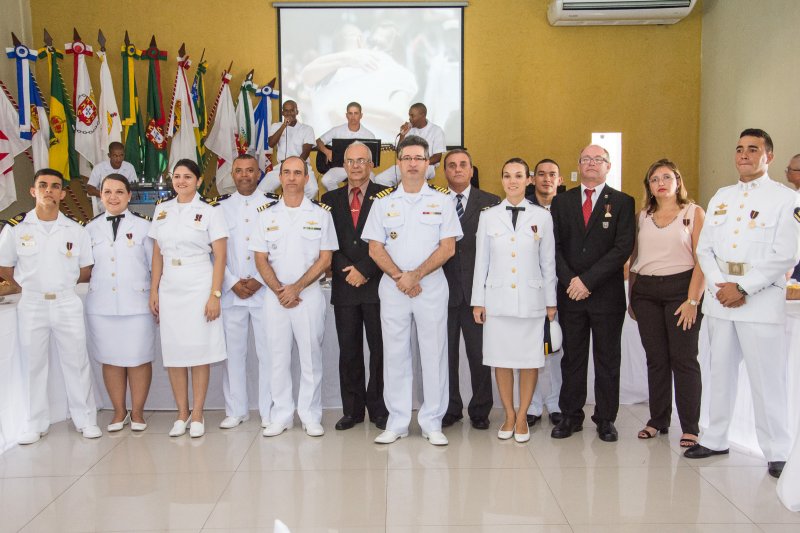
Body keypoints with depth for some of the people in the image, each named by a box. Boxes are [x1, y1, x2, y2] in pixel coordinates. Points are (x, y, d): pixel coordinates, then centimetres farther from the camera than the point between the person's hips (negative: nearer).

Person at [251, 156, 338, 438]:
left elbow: (325, 258, -3)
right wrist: (279, 291, -8)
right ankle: (281, 415, 18)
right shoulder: (266, 214, 6)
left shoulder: (320, 213, 1)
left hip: (309, 293, -1)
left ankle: (310, 416, 15)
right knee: (278, 357, 6)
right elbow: (261, 259, 4)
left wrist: (296, 288, -11)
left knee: (311, 356, 3)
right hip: (274, 296, 2)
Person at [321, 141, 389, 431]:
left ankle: (379, 408, 14)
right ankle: (352, 409, 19)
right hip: (344, 286, 3)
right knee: (348, 351, 8)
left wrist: (364, 270, -12)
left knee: (380, 349, 3)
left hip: (377, 285, -3)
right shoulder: (331, 199, 12)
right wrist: (347, 271, -7)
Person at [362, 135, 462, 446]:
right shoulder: (384, 202, 7)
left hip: (432, 287, -1)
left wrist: (416, 275, -12)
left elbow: (448, 247, -3)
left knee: (434, 355, 2)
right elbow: (375, 248, 2)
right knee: (395, 355, 5)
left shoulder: (442, 200, 4)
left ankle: (432, 423, 13)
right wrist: (399, 277, -11)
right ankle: (397, 422, 16)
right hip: (392, 288, 1)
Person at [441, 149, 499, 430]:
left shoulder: (490, 203, 5)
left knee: (479, 354, 5)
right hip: (444, 288, 1)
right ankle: (450, 408, 22)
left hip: (477, 290, -1)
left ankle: (480, 410, 19)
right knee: (445, 353, 8)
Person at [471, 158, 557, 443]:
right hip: (497, 298, 1)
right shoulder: (488, 216, 4)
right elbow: (481, 261, 6)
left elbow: (548, 262, 5)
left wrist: (551, 301, 6)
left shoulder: (542, 216, 2)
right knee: (501, 358, 5)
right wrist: (478, 300, 4)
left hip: (531, 298, 0)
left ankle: (522, 416, 20)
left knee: (529, 359, 4)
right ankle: (509, 415, 21)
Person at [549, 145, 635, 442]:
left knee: (608, 359, 6)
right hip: (570, 293, 2)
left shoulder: (622, 202, 2)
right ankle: (571, 416, 18)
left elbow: (623, 248, -8)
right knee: (572, 358, 8)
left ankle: (605, 419, 17)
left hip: (607, 294, -2)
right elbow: (555, 246, 4)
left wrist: (587, 280, -14)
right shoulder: (561, 201, 10)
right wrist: (569, 281, -10)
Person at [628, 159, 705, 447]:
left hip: (680, 288, -3)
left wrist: (693, 300, -13)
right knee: (655, 359, 8)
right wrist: (631, 297, 9)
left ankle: (690, 428, 6)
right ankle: (658, 420, 19)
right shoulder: (643, 216, 14)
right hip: (646, 291, 4)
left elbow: (702, 259, -5)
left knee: (684, 359, -3)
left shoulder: (694, 212, 2)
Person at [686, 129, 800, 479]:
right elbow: (704, 248, 11)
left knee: (767, 379, -3)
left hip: (761, 300, -5)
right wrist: (718, 286, -5)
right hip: (719, 298, 5)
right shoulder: (721, 197, 15)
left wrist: (742, 288, -14)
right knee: (721, 372, 13)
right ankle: (715, 439, 24)